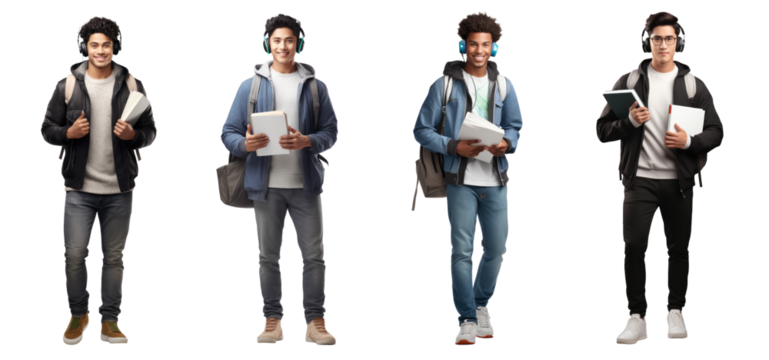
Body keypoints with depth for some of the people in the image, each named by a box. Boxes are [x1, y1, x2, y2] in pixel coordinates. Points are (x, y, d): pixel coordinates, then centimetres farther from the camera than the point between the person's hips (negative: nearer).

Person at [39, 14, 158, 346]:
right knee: (75, 254, -1)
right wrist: (68, 133, -15)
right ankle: (78, 315, 20)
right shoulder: (67, 85, 0)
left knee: (114, 257, 7)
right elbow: (46, 128, 5)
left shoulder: (132, 86, 2)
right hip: (79, 189, -1)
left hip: (119, 190, 1)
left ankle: (110, 322, 17)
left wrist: (133, 135, -15)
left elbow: (151, 131, 6)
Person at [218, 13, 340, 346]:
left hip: (305, 183, 0)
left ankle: (315, 321, 6)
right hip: (266, 184, 0)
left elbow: (331, 131, 3)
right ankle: (272, 321, 15)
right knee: (268, 256, 6)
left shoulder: (315, 86, 6)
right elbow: (227, 133, 3)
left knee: (314, 255, -1)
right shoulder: (250, 85, 4)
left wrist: (307, 141, -17)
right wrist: (246, 144, -19)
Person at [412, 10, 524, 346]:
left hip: (496, 179, 3)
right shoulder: (444, 84, -3)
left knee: (496, 248, 8)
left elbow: (515, 126, 10)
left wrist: (506, 143, -14)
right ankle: (467, 321, 5)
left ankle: (481, 304, 32)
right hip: (460, 180, -3)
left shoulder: (504, 85, 8)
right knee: (462, 250, -4)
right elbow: (421, 130, -3)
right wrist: (455, 147, -17)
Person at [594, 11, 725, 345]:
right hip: (639, 178, -1)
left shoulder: (695, 85, 6)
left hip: (679, 180, 1)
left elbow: (716, 132, 5)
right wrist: (629, 122, -15)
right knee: (633, 245, -8)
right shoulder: (627, 82, 5)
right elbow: (602, 130, 4)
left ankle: (675, 313, 20)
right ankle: (637, 317, 1)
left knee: (679, 248, 7)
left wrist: (689, 141, -15)